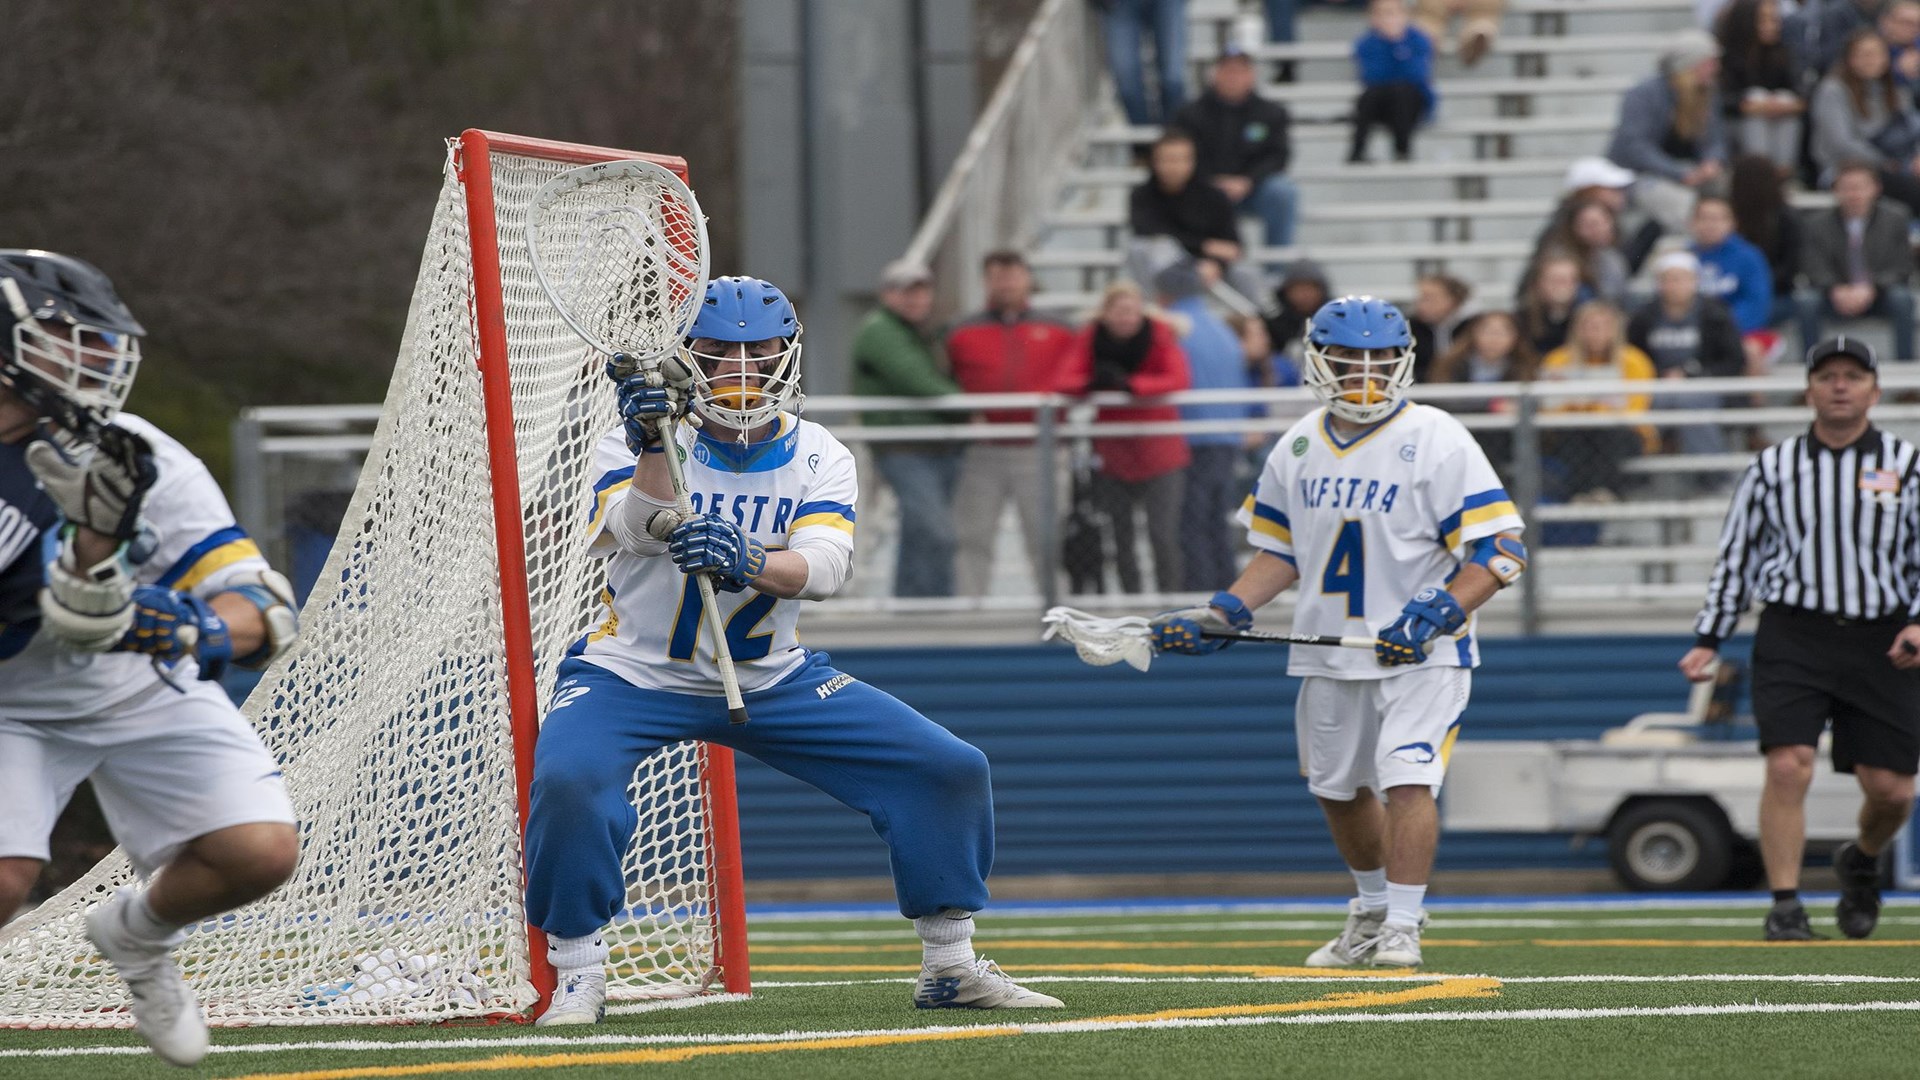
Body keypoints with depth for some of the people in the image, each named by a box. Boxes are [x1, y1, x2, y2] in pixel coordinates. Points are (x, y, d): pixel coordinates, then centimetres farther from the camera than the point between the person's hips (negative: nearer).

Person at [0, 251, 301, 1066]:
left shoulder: (140, 462, -18)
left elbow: (267, 614, -19)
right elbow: (77, 624, -28)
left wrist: (207, 630, -40)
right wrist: (93, 536, -45)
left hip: (147, 692, 3)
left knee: (261, 853, -12)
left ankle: (139, 935, 21)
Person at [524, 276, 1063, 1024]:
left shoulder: (818, 457, -4)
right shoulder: (633, 445, -10)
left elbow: (827, 564, -23)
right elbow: (637, 531, -30)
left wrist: (747, 564, -44)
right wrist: (654, 449, -49)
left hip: (771, 678, 3)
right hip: (635, 674, -3)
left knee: (950, 769, -6)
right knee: (568, 778, -34)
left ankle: (950, 967, 10)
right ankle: (578, 979, -16)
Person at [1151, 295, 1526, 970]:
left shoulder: (1437, 441, -11)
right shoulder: (1298, 448, 7)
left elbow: (1498, 549, -15)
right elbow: (1280, 550, 17)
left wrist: (1438, 615, -27)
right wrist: (1225, 613, 3)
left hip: (1421, 654, -6)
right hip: (1330, 655, 6)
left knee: (1406, 779, -18)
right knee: (1338, 788, 15)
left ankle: (1402, 930, -14)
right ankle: (1373, 909, 36)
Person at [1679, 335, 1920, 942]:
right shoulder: (1772, 468, 8)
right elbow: (1735, 557, 14)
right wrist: (1708, 640, 8)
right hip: (1792, 636, -1)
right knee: (1788, 767, -18)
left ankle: (1862, 863, 34)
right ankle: (1785, 908, -11)